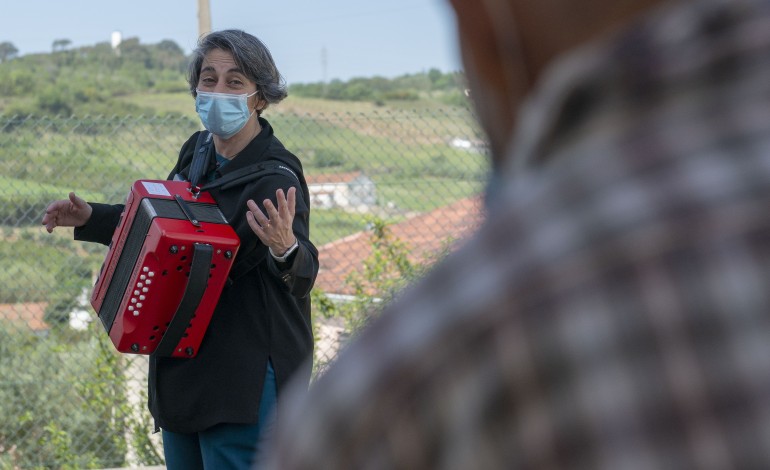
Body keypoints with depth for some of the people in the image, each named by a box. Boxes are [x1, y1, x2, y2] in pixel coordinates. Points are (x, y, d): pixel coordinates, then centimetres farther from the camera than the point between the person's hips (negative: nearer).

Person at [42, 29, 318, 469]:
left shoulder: (277, 178, -20)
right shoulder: (196, 152, 4)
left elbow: (303, 277, -30)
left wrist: (285, 248, -52)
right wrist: (90, 219, 14)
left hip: (247, 376, -8)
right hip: (184, 365, 8)